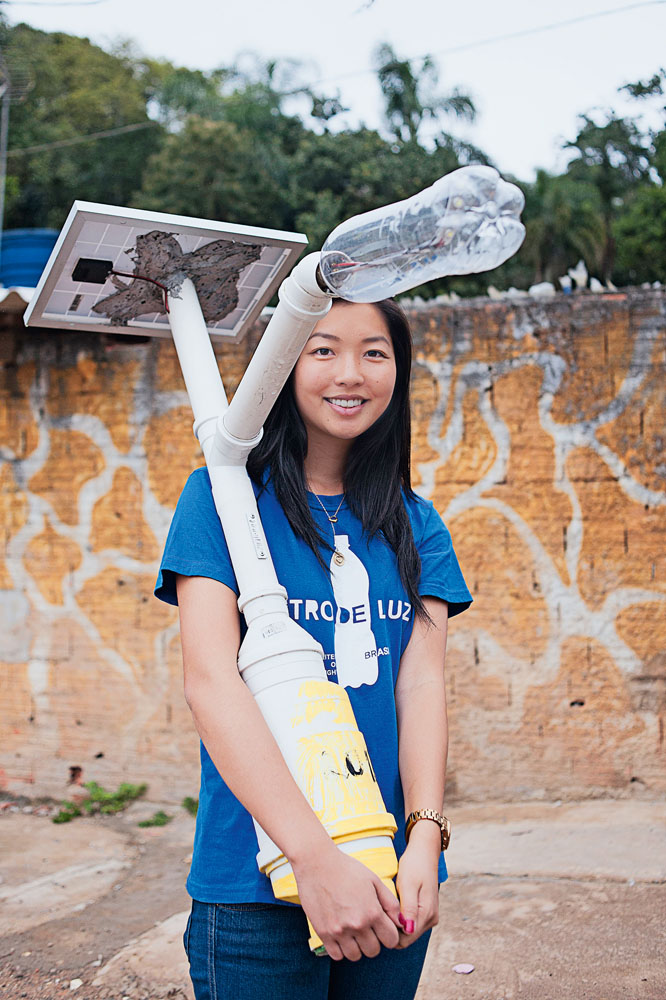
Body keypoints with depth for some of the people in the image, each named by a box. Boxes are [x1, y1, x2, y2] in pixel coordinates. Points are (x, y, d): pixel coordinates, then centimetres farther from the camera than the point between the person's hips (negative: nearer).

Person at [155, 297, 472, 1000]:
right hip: (257, 881, -4)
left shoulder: (416, 525, 7)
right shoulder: (224, 496, -6)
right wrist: (314, 856, -26)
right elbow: (210, 680, -17)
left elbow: (421, 683, -3)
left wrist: (424, 839, -20)